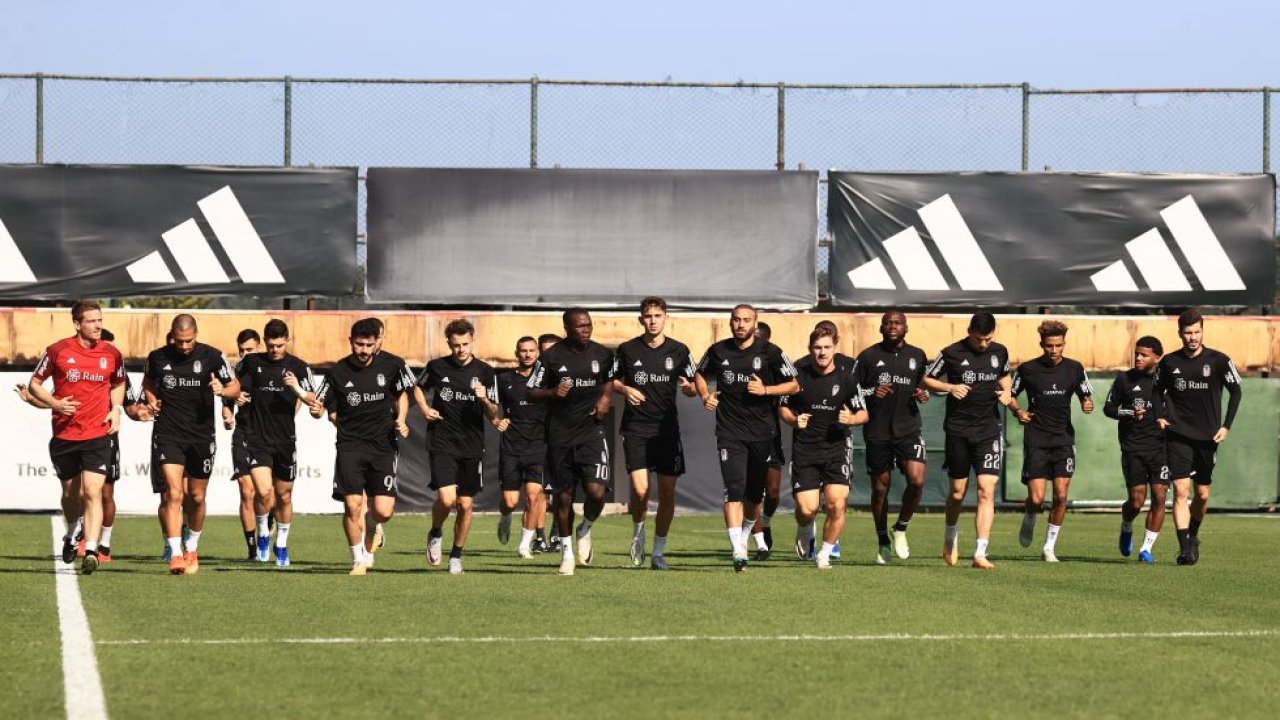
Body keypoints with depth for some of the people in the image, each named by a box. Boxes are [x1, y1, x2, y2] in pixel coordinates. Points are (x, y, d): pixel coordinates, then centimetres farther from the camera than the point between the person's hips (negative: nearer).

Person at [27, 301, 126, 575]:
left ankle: (91, 551, -22)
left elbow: (118, 384, 21)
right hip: (64, 436, 1)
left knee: (92, 492, -16)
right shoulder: (58, 351, -4)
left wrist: (116, 410, 4)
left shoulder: (111, 354, 2)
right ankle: (70, 536, 43)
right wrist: (54, 403, -12)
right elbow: (34, 384, 6)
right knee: (71, 493, 14)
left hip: (98, 436, -1)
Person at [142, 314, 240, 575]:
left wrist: (223, 390, -18)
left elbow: (236, 388, 4)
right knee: (173, 494, -15)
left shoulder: (212, 357, -4)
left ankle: (192, 549, 33)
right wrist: (151, 399, 1)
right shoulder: (158, 357, 0)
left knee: (196, 497, 11)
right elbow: (148, 381, 21)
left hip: (201, 435, 1)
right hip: (167, 434, -1)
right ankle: (175, 555, -18)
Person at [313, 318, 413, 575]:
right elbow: (331, 411, 5)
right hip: (350, 445, 0)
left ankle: (372, 527, 32)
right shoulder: (338, 371, -3)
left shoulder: (391, 365, -2)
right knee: (352, 504, -11)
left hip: (383, 445, 0)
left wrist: (400, 420, 1)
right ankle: (359, 561, 8)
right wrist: (318, 411, -17)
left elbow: (402, 394, 17)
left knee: (383, 511, -7)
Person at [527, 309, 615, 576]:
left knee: (597, 491, -15)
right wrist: (552, 393, -18)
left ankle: (585, 529, 17)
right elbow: (532, 392, 1)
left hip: (592, 431, 1)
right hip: (560, 435, -1)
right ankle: (567, 551, 23)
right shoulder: (550, 357, -4)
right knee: (563, 496, 6)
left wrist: (606, 398, 2)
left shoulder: (603, 354, 4)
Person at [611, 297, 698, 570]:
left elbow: (693, 388, 9)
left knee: (667, 492, 1)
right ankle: (638, 532, 15)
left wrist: (689, 388, -14)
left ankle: (658, 552, 14)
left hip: (667, 428, 2)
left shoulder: (678, 350, 3)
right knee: (640, 489, -16)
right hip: (635, 427, -1)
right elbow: (614, 381, 14)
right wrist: (625, 389, -7)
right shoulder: (627, 350, 2)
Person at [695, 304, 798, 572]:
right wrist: (705, 396, 4)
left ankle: (744, 536, 38)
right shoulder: (718, 351, 5)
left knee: (755, 494, 11)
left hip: (762, 432, 1)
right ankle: (738, 551, -22)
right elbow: (700, 375, 24)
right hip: (729, 432, -1)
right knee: (734, 489, -15)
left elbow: (793, 385, 2)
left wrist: (765, 390, -13)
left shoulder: (770, 352, -1)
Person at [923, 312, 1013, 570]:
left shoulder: (999, 352, 5)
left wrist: (1006, 392, 3)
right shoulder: (952, 353, -6)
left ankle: (980, 554, -13)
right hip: (958, 430, -2)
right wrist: (950, 387, -14)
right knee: (958, 492, 7)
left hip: (989, 430, 2)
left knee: (987, 490, -11)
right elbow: (927, 380, 3)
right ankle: (951, 535, 37)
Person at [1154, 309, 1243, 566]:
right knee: (1180, 490, -13)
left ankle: (1193, 535, 34)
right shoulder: (1169, 362, 1)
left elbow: (1236, 391, 5)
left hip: (1207, 438, 1)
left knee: (1202, 495, 9)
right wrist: (1159, 417, -1)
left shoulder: (1218, 361, -4)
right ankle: (1185, 547, -15)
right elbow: (1158, 391, 16)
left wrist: (1226, 426, -2)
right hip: (1178, 436, 0)